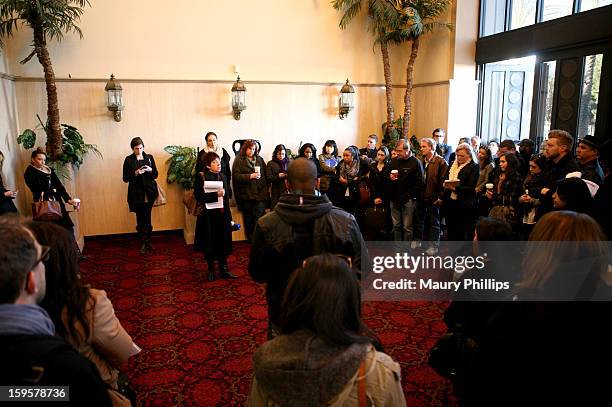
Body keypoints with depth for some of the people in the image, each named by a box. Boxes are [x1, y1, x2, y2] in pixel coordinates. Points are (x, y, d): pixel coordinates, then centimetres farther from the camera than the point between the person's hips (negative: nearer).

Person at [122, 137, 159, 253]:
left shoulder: (149, 157, 7)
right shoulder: (128, 160, 1)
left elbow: (155, 175, 10)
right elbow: (125, 179, 0)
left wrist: (150, 170, -11)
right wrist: (136, 173, -16)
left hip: (149, 192, 1)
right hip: (136, 194, -1)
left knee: (147, 217, 0)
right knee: (140, 218, -1)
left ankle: (146, 242, 12)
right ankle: (146, 242, 12)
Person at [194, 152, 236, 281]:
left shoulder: (222, 176, 9)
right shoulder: (201, 177, -7)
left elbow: (227, 196, 12)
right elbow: (199, 196, -17)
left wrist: (229, 217, 10)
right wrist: (216, 194, -25)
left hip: (222, 216, 4)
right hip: (208, 216, -4)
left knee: (223, 243, 6)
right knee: (210, 244, 7)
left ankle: (224, 270, 17)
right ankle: (211, 269, 22)